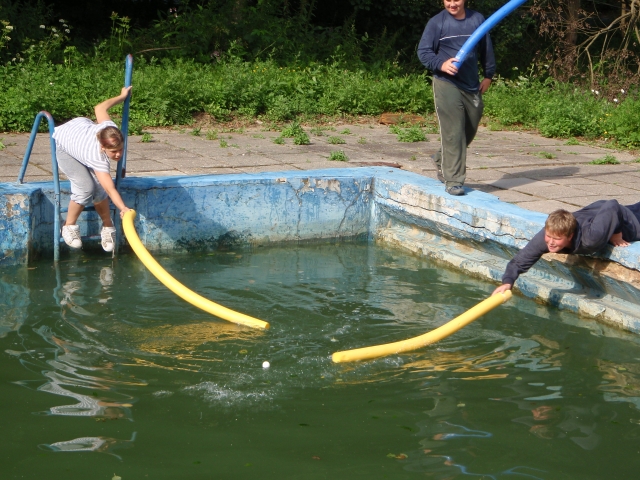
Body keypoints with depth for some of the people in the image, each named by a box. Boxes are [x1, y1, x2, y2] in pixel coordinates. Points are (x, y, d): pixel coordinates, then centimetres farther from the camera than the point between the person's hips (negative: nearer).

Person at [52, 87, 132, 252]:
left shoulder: (110, 130, -32)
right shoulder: (98, 158, -46)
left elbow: (100, 108, -13)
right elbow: (110, 189, -52)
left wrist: (122, 96, 1)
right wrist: (123, 209, -65)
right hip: (63, 144, -5)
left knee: (99, 188, -13)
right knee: (86, 187, -25)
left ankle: (107, 226, 8)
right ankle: (69, 226, -2)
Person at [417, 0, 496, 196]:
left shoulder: (477, 20, 6)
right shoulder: (437, 22, -4)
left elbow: (486, 49, 15)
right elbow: (423, 51, -5)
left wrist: (488, 75, 14)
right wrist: (441, 64, -22)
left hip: (472, 85, 5)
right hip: (447, 84, -5)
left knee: (470, 130, 14)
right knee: (453, 133, -10)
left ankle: (442, 160, 36)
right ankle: (453, 180, -6)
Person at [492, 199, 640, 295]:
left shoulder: (591, 237, -50)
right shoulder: (544, 238, -37)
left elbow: (613, 206, -43)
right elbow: (519, 261, -33)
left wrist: (616, 236, -31)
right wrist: (507, 282, -50)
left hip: (623, 221, -5)